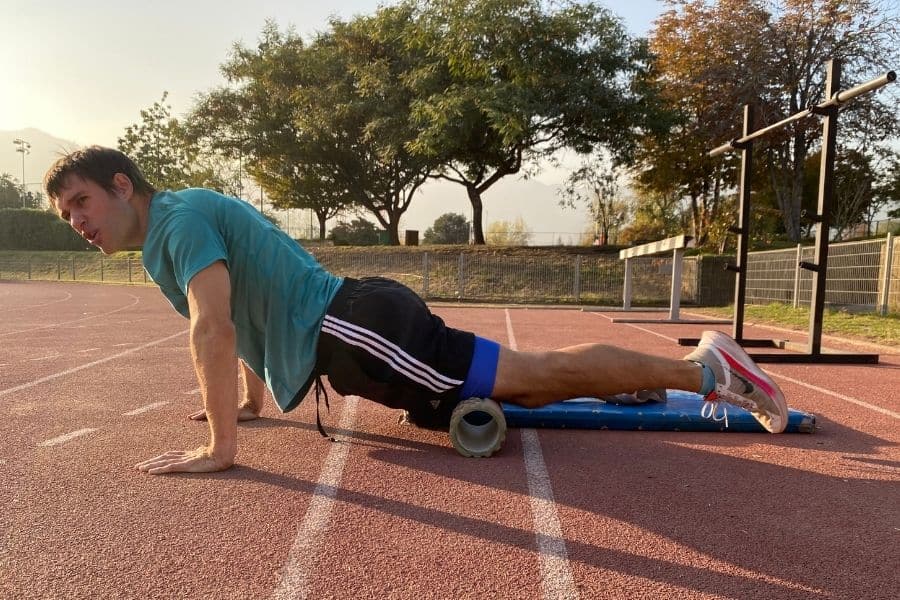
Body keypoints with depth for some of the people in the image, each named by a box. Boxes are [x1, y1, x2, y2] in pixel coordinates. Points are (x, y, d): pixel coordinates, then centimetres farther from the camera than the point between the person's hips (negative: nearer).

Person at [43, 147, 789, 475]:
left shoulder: (180, 215, -6)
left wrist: (221, 445, -17)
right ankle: (656, 377, 28)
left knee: (533, 376, -9)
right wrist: (249, 400, 37)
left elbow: (214, 325, -21)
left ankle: (701, 367, 0)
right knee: (525, 386, 16)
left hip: (360, 329, -9)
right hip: (354, 332, 9)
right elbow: (250, 311, 35)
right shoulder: (196, 216, 24)